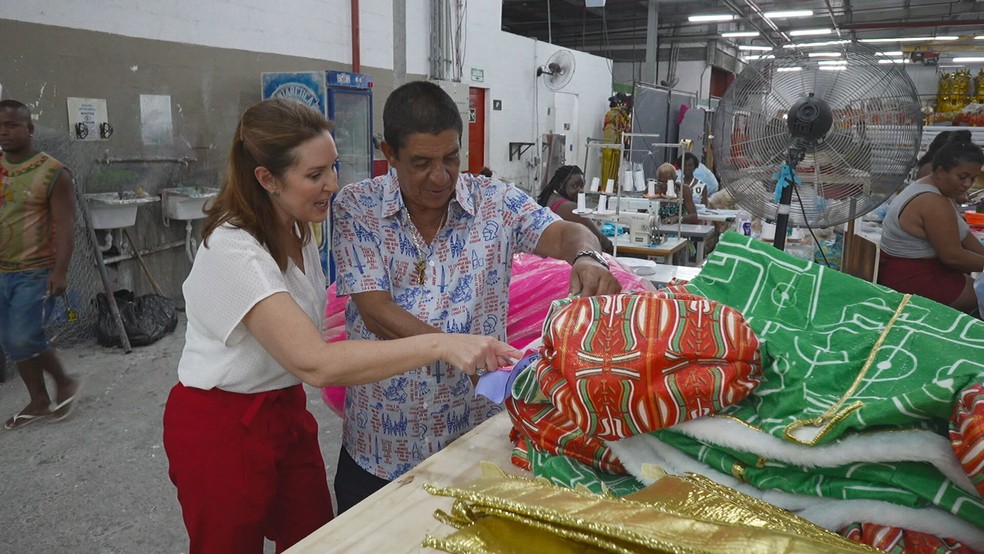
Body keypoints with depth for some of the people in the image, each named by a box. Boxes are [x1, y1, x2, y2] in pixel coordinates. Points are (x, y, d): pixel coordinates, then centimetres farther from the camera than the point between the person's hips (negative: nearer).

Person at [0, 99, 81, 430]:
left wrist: (60, 272, -20)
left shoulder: (53, 173, -10)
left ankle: (66, 383, 13)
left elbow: (64, 226, -13)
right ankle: (39, 401, 23)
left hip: (35, 272, -6)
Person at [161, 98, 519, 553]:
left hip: (284, 410, 7)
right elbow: (316, 362, -40)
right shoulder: (234, 251, -29)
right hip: (222, 429, -7)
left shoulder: (295, 227, -2)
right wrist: (440, 345, -44)